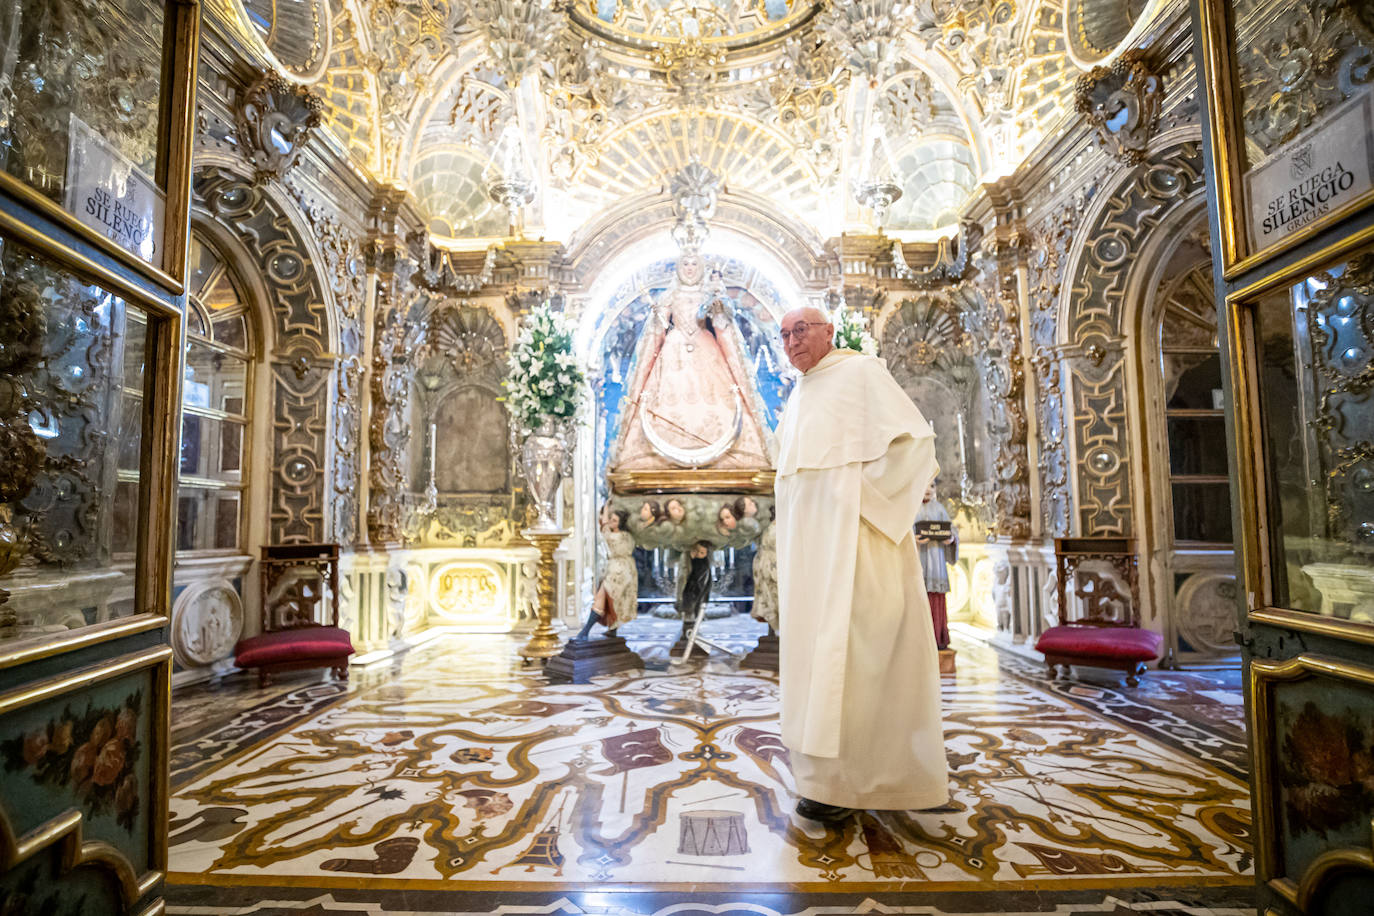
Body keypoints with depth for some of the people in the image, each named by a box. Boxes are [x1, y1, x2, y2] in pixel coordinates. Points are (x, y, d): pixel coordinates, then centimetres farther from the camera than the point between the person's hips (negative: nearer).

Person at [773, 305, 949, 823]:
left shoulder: (862, 372, -2)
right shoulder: (798, 397, 21)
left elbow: (914, 440, -11)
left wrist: (864, 501, -14)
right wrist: (792, 537, 15)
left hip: (852, 532, -8)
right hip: (809, 540, 9)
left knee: (846, 645, -8)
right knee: (816, 642, 10)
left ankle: (844, 782, 1)